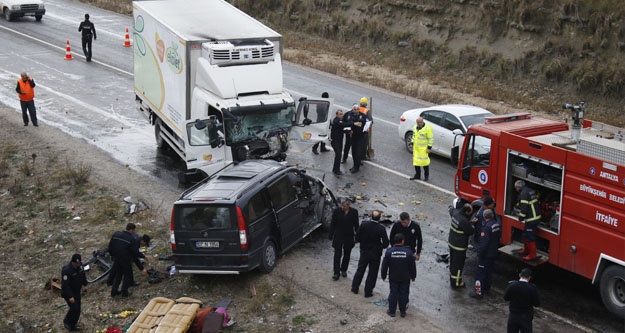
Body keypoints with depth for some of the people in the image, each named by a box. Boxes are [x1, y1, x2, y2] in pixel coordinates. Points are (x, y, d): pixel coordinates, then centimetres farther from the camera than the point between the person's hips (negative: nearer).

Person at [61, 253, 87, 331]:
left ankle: (72, 326, 30)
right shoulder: (66, 270, -31)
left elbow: (83, 275, 15)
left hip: (77, 292, 8)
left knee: (77, 309, 13)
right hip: (68, 293, -8)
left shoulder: (79, 266, -7)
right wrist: (70, 297, -30)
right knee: (74, 308, -11)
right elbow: (65, 285, -30)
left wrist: (85, 284, 14)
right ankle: (67, 322, 16)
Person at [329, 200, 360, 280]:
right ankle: (336, 273, -3)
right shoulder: (337, 211, -9)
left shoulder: (354, 212, -7)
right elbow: (332, 224, -2)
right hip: (338, 236, -2)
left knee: (347, 255, 14)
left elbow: (356, 225, 3)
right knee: (337, 255, -5)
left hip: (349, 237, 2)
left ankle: (344, 270, 31)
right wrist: (331, 235, -2)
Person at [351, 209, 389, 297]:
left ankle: (354, 288, 27)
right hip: (375, 253, -2)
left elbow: (357, 237, -9)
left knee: (360, 270, 18)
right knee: (372, 273, 11)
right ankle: (368, 292, 17)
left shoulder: (364, 224, -15)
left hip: (364, 251, 2)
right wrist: (380, 247, 5)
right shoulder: (381, 228, -20)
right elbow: (386, 243, -16)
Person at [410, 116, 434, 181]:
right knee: (416, 161, 9)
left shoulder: (427, 128, -16)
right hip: (416, 147, 7)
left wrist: (429, 148, -16)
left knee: (424, 161, -2)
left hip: (424, 148, -7)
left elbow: (431, 139, -14)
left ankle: (426, 176, 14)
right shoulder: (415, 127, 7)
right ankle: (417, 175, 19)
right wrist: (412, 143, 17)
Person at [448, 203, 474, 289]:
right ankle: (456, 284, 17)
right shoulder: (464, 221, -31)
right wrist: (472, 225, 0)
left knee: (452, 262, 23)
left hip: (451, 242, 9)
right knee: (458, 264, 6)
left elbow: (451, 210, 19)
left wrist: (451, 208, 41)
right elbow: (470, 232, -19)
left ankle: (452, 279, 39)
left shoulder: (455, 212, -7)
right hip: (459, 246, -9)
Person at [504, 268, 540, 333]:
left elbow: (505, 298, 1)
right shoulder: (532, 288, -17)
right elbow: (537, 304, -11)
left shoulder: (511, 285, -11)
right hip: (526, 318, -2)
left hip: (513, 316, 2)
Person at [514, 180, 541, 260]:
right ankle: (526, 249, 35)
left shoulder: (524, 193, -17)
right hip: (536, 216, 10)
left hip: (531, 219, -10)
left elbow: (524, 207, -22)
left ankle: (532, 254, 2)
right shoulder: (531, 191, 12)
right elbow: (537, 202, 20)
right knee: (525, 234, 22)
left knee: (530, 236, -3)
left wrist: (521, 217, -10)